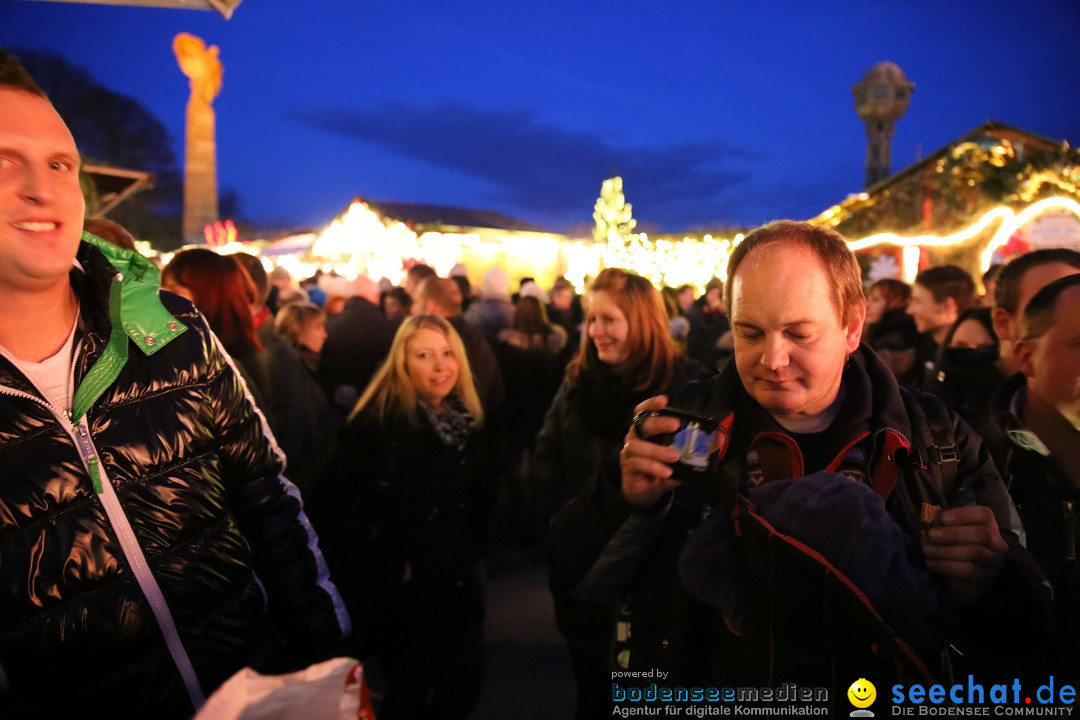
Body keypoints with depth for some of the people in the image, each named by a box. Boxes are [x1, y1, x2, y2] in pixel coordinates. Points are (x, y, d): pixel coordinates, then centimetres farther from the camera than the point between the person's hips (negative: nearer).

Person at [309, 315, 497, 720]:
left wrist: (474, 552, 7)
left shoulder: (467, 423, 3)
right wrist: (377, 570, -16)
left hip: (456, 584, 6)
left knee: (463, 687, 15)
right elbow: (331, 505, -21)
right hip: (398, 592, -6)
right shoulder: (377, 422, -17)